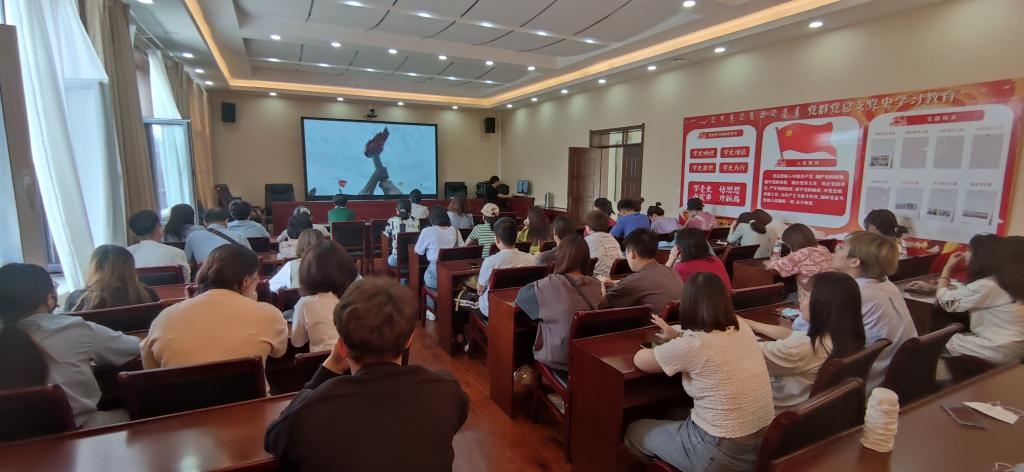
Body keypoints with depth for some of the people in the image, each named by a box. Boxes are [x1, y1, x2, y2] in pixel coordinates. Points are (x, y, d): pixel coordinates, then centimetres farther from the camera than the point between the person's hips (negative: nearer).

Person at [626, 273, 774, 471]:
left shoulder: (690, 345, -23)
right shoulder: (743, 329, -3)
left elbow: (639, 360, -5)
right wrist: (677, 336, 20)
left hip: (723, 454, -7)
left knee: (634, 430, 14)